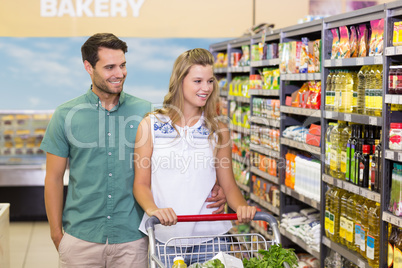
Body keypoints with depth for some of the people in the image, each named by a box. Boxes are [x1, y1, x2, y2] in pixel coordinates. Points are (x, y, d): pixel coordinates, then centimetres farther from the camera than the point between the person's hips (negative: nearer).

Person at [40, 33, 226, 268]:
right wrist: (56, 233, 2)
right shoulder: (66, 116, 0)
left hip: (132, 239, 0)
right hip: (80, 239, 0)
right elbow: (54, 178, 4)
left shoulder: (145, 112, 0)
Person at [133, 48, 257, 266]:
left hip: (210, 235, 1)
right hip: (165, 235, -1)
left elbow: (228, 184, 8)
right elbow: (141, 183, 0)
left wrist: (241, 206, -13)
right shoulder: (151, 125, 1)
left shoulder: (218, 130, 6)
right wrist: (152, 209, -20)